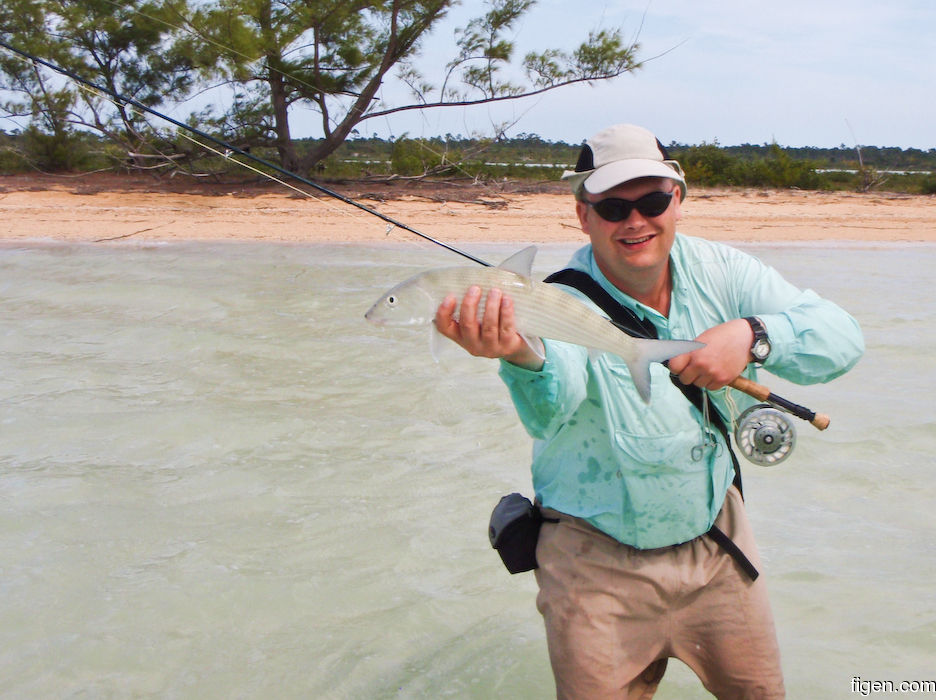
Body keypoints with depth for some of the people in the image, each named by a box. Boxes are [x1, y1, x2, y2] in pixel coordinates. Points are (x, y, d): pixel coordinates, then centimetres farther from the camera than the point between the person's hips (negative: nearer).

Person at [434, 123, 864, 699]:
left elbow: (841, 336, -14)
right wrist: (521, 356, -63)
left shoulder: (719, 273, -7)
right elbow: (551, 410, -40)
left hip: (715, 534, 4)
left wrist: (753, 335, -34)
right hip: (599, 560, -4)